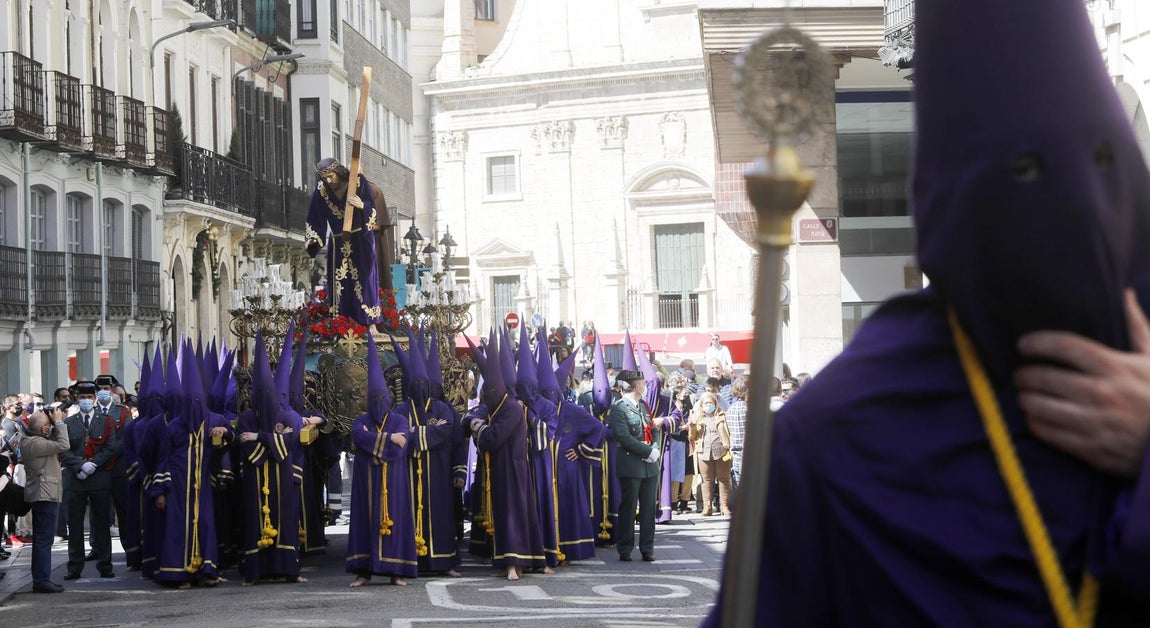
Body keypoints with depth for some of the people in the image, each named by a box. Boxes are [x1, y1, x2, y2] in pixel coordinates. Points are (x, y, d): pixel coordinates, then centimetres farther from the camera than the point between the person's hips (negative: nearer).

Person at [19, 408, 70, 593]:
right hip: (44, 495, -11)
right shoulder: (35, 443, -20)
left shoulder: (28, 440, 11)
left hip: (41, 495, 11)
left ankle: (40, 579, 20)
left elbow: (55, 443, 18)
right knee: (44, 538, -9)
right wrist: (59, 422, -12)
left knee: (41, 539, 14)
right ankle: (42, 580, -10)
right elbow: (63, 445, -21)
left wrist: (57, 422, 7)